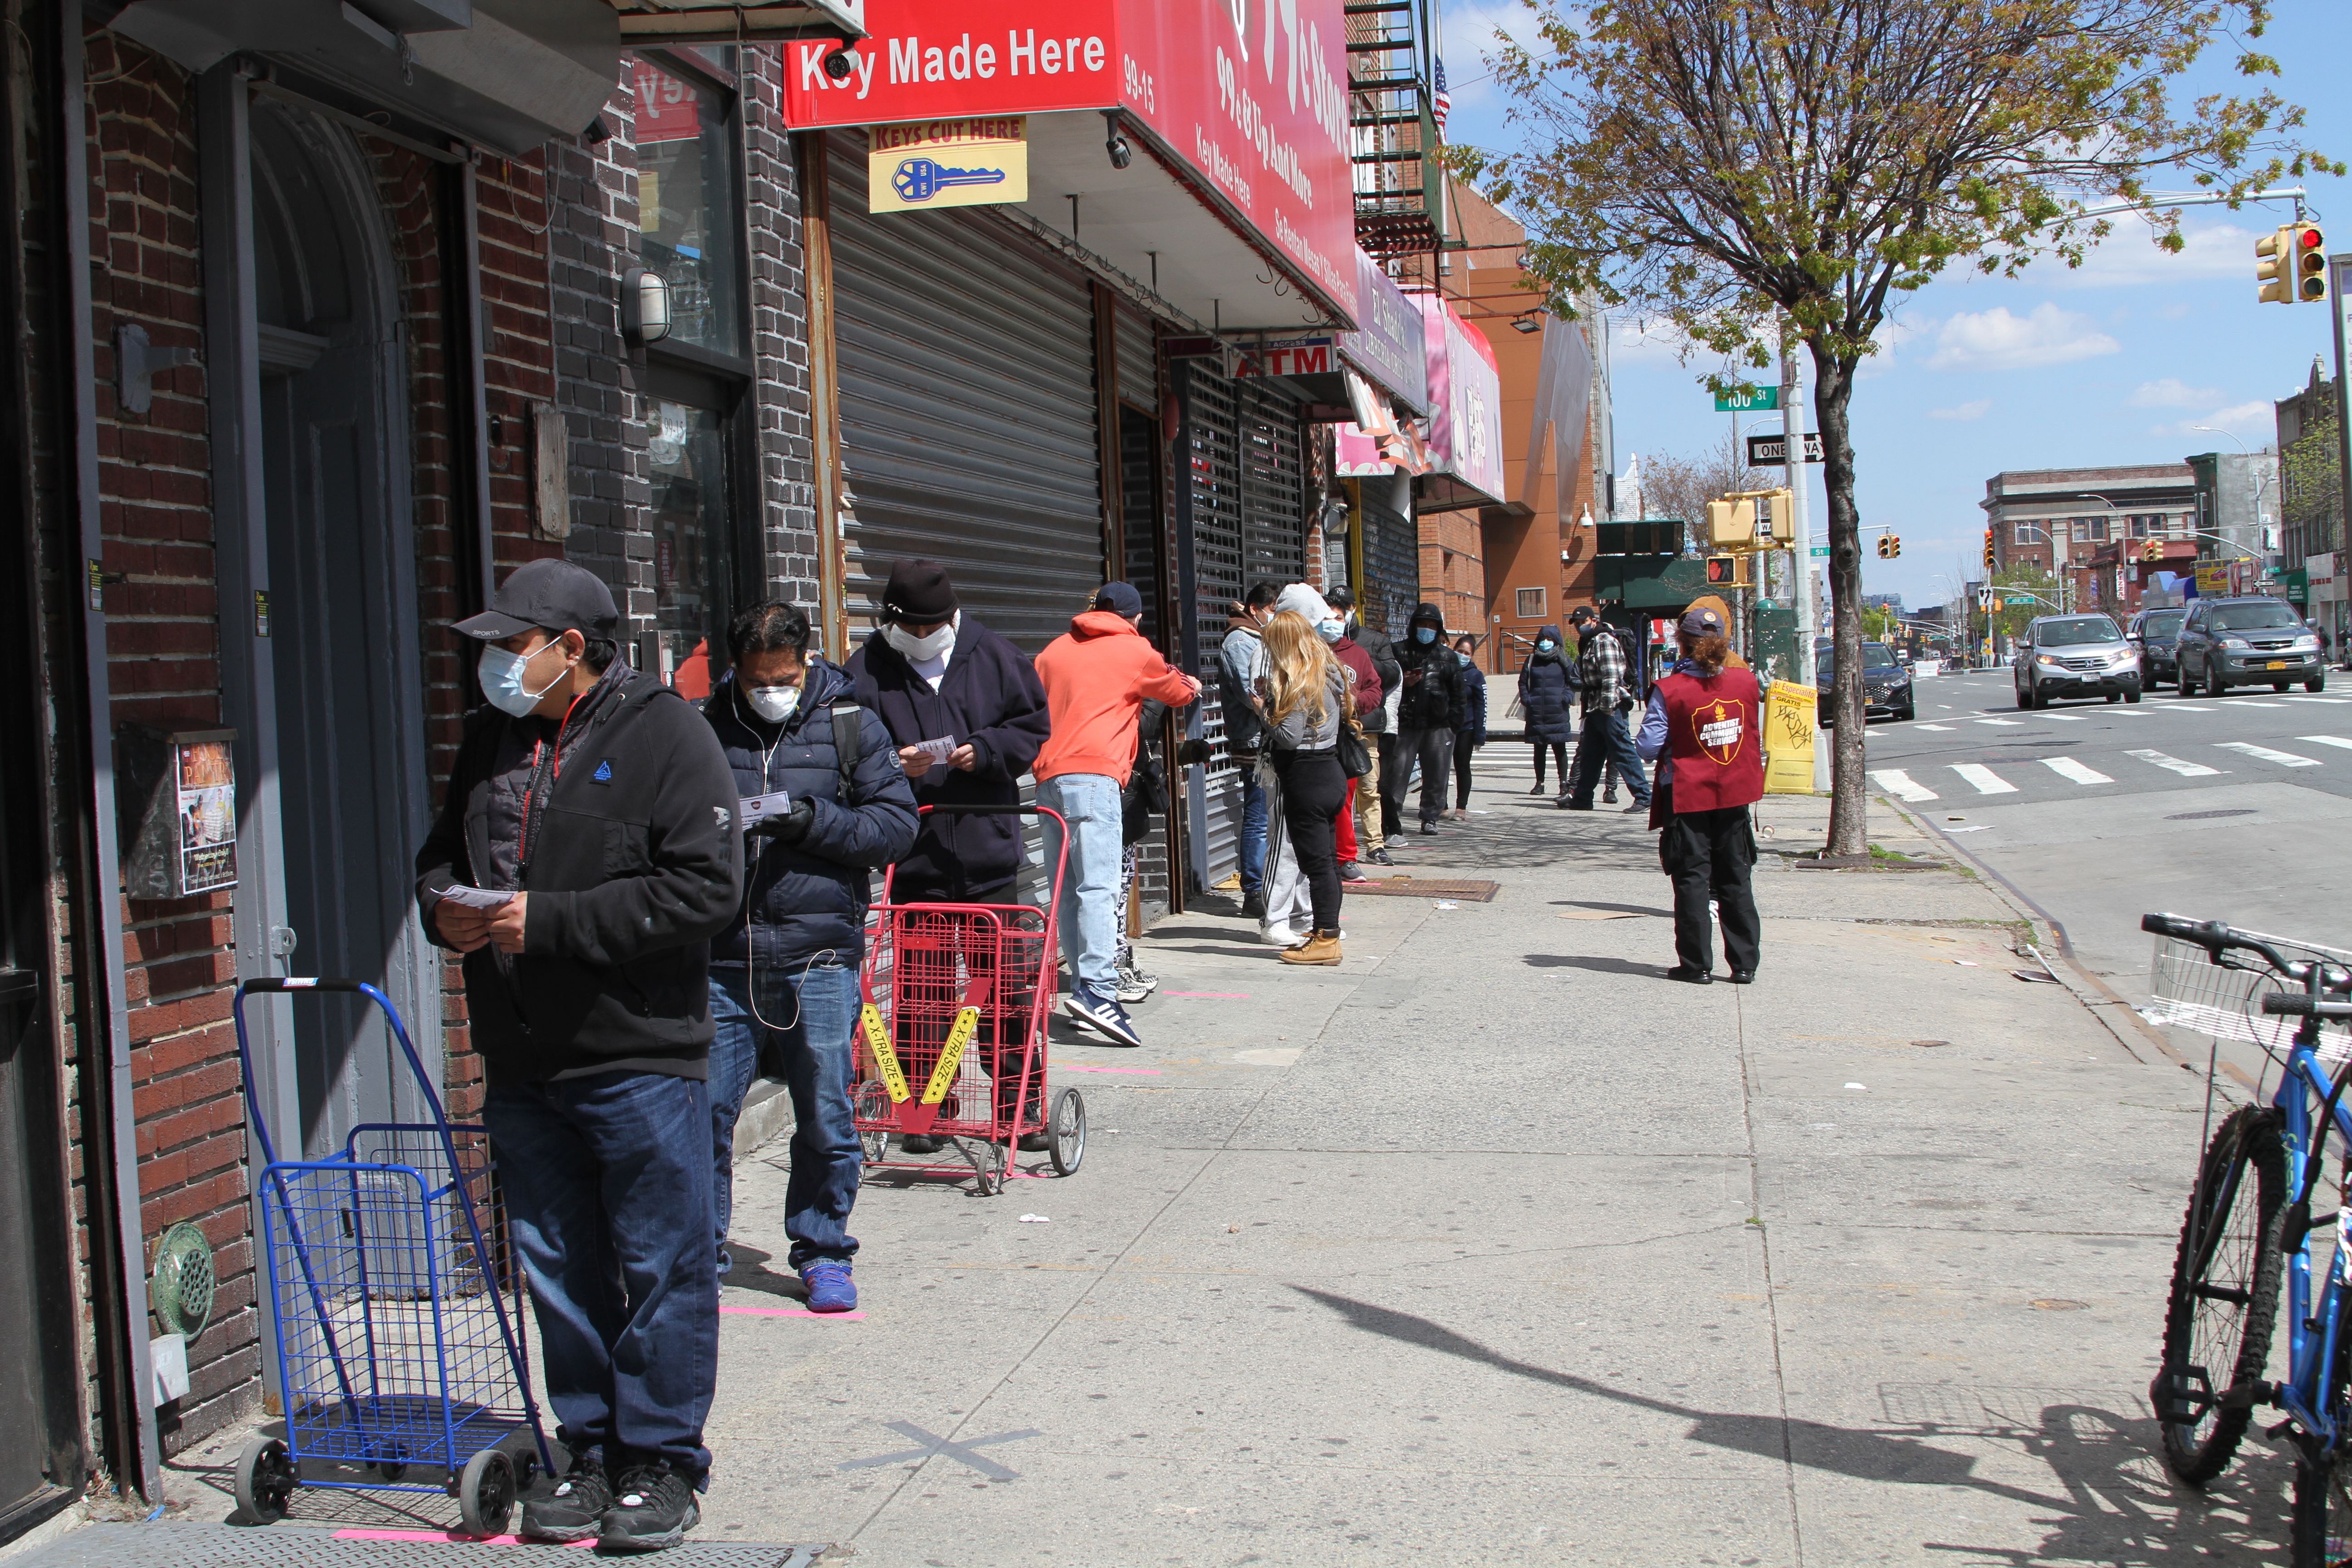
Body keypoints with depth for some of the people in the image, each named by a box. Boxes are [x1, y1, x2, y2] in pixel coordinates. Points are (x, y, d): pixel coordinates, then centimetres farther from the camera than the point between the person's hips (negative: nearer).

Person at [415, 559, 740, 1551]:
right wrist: (443, 906, 0)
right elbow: (443, 850, 24)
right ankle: (591, 1451, 27)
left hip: (640, 1059, -6)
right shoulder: (490, 739, 12)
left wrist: (550, 921, -20)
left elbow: (705, 886, -18)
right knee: (560, 1272, 14)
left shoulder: (663, 734, -9)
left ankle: (660, 1462, 14)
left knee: (661, 1269, 2)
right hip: (520, 1062, 7)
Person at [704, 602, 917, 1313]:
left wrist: (814, 821, -13)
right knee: (703, 1108, 1)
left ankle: (823, 1253, 21)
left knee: (827, 1118, 4)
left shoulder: (852, 726, 5)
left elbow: (898, 823, 1)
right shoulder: (705, 729, 8)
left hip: (819, 956, -1)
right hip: (720, 956, 1)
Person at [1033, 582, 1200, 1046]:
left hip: (1049, 776, 6)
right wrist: (1191, 686, 47)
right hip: (1094, 774, -6)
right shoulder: (1134, 650, 10)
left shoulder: (1055, 650, 22)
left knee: (1069, 891, 7)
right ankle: (1097, 989, -27)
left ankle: (1083, 988, 7)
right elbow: (1178, 691, 26)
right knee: (1099, 885, -15)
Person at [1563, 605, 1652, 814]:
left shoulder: (1604, 641, -9)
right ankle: (1581, 797, 21)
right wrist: (1588, 708, 23)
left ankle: (1643, 797, -9)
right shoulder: (1587, 644, 20)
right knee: (1589, 754, 14)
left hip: (1610, 708, -10)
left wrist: (1608, 705, -24)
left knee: (1623, 751, -10)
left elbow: (1611, 677, -18)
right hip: (1595, 709, 10)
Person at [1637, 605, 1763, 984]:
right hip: (1735, 796, 3)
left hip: (1687, 799, -3)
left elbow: (1650, 746, -14)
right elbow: (1757, 739, 9)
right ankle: (1744, 963, 14)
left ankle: (1697, 964, 6)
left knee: (1692, 881, 5)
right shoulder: (1748, 682, -3)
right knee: (1736, 881, 11)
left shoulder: (1670, 690, -15)